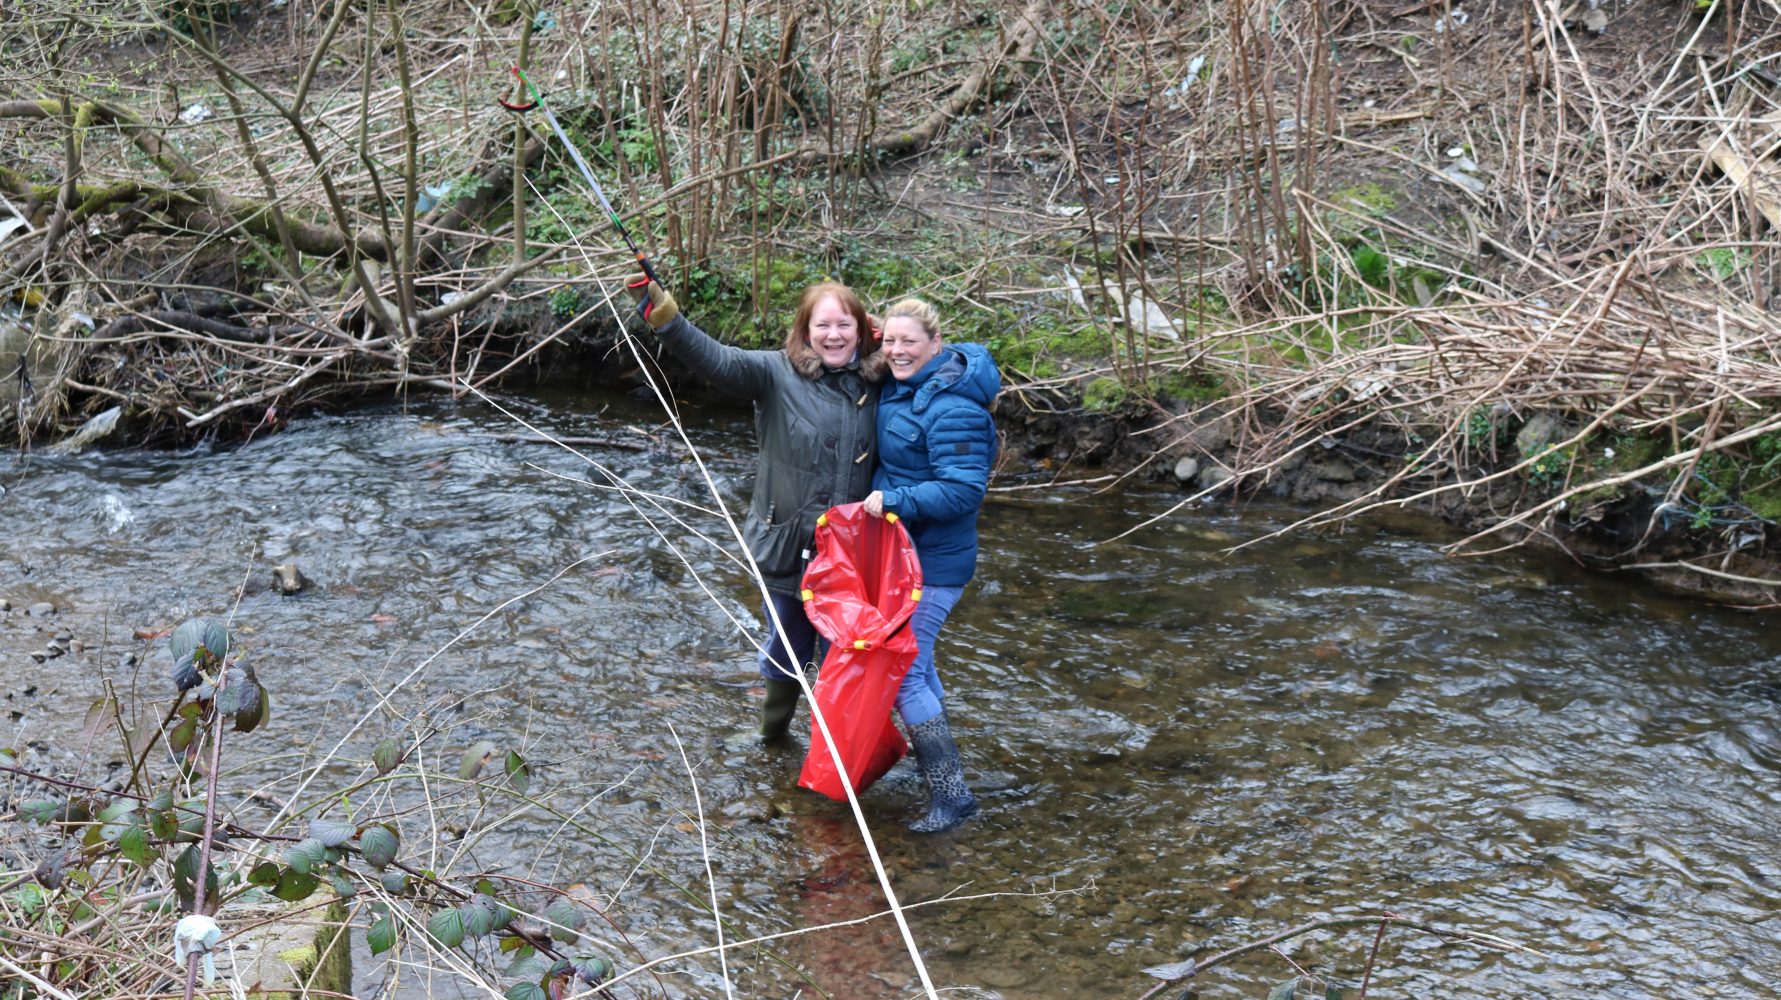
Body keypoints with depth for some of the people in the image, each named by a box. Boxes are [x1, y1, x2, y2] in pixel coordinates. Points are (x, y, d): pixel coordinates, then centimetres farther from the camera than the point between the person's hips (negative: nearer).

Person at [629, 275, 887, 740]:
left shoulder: (875, 384, 2)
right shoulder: (778, 374, -8)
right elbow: (718, 360, -24)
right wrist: (665, 318, -37)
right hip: (787, 544, -1)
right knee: (786, 646, 16)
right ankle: (773, 728, 41)